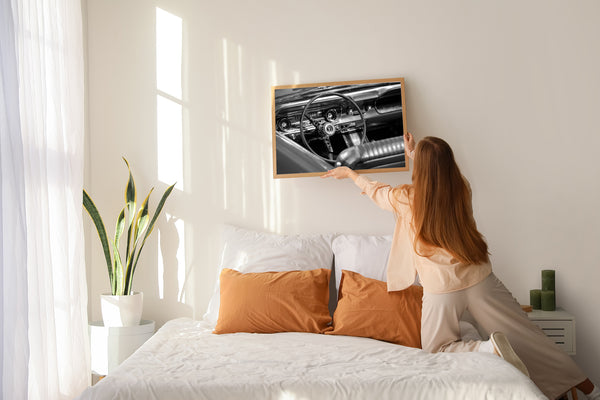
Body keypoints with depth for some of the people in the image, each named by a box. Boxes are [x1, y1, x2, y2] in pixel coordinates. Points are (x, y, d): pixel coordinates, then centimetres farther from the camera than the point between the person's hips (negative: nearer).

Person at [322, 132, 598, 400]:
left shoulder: (407, 199, -10)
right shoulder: (462, 189, -1)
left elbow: (375, 191, 11)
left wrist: (349, 173, 30)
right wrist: (415, 156, 36)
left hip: (441, 290, -4)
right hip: (480, 280, 4)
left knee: (436, 349, 14)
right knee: (527, 338, 13)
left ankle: (490, 348, -13)